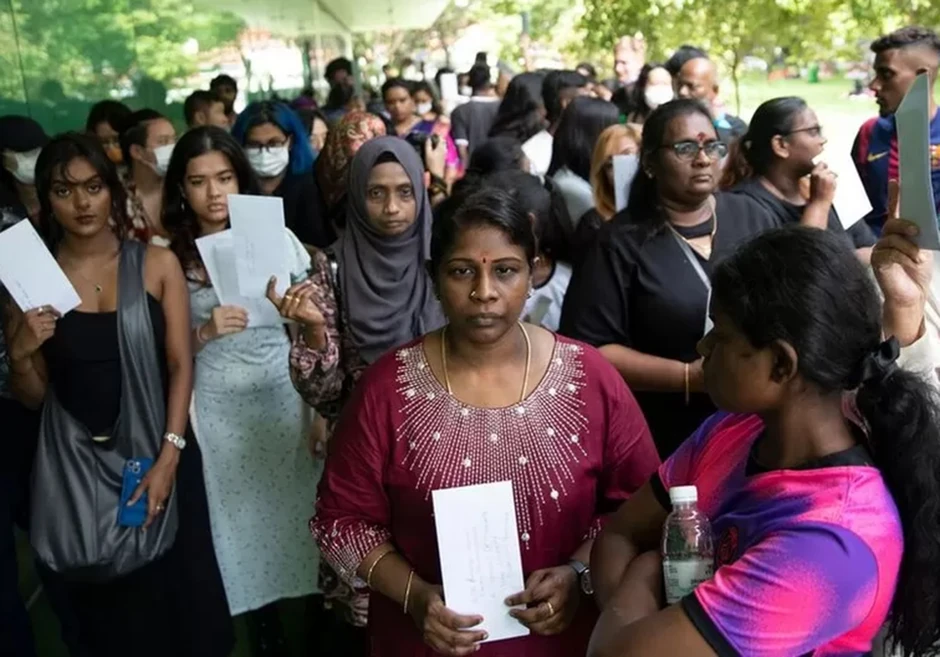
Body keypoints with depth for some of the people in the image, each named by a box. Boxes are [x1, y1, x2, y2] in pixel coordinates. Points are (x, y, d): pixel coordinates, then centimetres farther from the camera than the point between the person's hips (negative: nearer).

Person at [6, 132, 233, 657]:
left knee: (175, 590, 7)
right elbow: (32, 398, 4)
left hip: (157, 452, 0)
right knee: (101, 604, 13)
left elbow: (180, 365, -4)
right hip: (75, 462, 1)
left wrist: (168, 457, -12)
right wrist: (21, 354, -17)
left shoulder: (157, 264, -2)